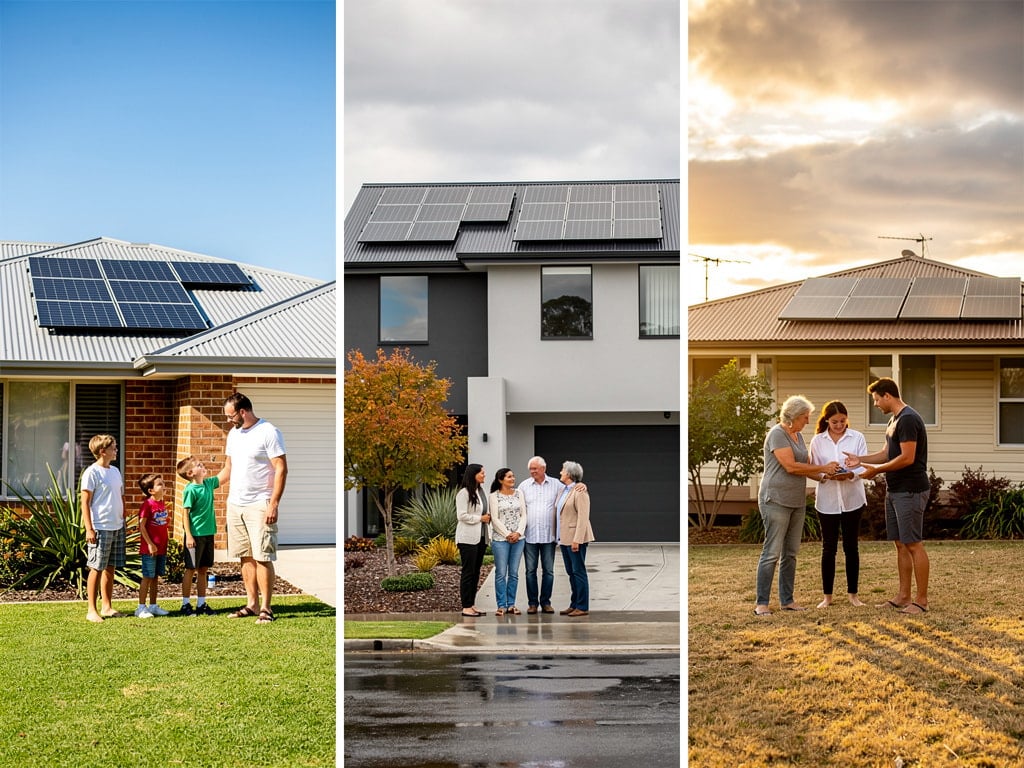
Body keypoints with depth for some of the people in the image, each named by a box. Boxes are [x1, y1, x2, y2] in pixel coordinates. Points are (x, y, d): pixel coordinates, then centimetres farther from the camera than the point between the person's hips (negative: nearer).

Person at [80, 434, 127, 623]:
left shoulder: (115, 471, 13)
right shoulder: (92, 472, -10)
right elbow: (85, 503, -11)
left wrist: (123, 521, 14)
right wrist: (89, 529, -15)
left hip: (117, 528, 7)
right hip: (100, 528, -7)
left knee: (110, 568, 11)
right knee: (96, 569, -2)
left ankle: (107, 607, 18)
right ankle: (92, 610, 4)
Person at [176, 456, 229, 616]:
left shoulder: (209, 483, 7)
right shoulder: (190, 490, -13)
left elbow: (224, 475, 18)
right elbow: (185, 514, -14)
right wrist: (188, 535, -17)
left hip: (208, 533, 7)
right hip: (195, 535, -7)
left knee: (203, 570, 12)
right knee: (191, 570, 1)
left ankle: (201, 604, 19)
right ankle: (185, 604, 9)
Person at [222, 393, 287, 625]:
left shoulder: (269, 432, -10)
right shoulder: (233, 434, 13)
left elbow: (281, 469, -13)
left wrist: (274, 503, -18)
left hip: (259, 505, -7)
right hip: (235, 504, 7)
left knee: (262, 557, -7)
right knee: (246, 557, 9)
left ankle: (265, 608, -3)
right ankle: (252, 604, 16)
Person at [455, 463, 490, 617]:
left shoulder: (481, 491, 15)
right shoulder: (464, 493, -12)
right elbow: (462, 515, -17)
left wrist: (488, 518, 5)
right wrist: (480, 518, -12)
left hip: (480, 537, 8)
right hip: (468, 538, -8)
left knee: (476, 571, 10)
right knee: (468, 571, -5)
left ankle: (472, 604, 16)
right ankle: (466, 607, -1)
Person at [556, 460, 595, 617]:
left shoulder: (579, 492, -13)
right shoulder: (563, 491, 15)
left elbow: (583, 517, -18)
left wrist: (576, 540, -22)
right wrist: (559, 537, 14)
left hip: (575, 539, -9)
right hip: (564, 538, 9)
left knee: (578, 572, -5)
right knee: (571, 573, 12)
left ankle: (582, 607, -1)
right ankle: (574, 604, 19)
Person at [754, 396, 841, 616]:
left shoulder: (797, 436, 17)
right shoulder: (777, 434, -11)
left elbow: (805, 467, 16)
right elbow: (791, 466, -18)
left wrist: (827, 474, -1)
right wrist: (823, 468, -11)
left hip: (797, 502, 9)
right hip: (776, 500, -9)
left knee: (791, 553, 10)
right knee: (772, 552, -9)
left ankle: (787, 600, 16)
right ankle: (761, 603, -7)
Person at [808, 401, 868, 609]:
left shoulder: (857, 438, 0)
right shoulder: (817, 441, 2)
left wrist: (850, 474, -24)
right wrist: (826, 475, -20)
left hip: (852, 498, 0)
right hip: (827, 500, 0)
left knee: (851, 546, 6)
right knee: (828, 547, 5)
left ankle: (853, 593, 15)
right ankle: (827, 595, 13)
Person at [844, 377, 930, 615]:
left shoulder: (908, 419, -16)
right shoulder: (894, 419, 15)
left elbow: (907, 458, -21)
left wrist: (877, 470, -15)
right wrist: (861, 460, 10)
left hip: (910, 491, -10)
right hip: (895, 491, 10)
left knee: (913, 544, -6)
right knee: (901, 544, 11)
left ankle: (922, 599, -2)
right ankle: (904, 596, 17)